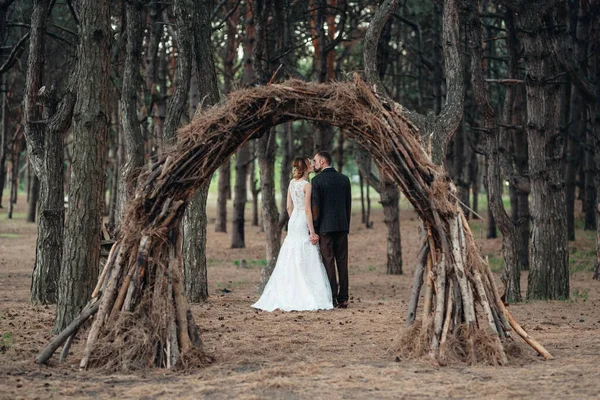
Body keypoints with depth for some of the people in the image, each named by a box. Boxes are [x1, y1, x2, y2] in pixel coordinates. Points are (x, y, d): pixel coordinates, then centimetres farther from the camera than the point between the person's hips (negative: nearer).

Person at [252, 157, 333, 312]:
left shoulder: (292, 183, 9)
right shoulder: (307, 185, -12)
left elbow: (289, 207, 12)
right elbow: (307, 210, -16)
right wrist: (312, 232, -14)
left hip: (293, 222, 7)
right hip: (304, 224, -7)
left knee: (290, 262, 10)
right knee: (305, 263, -4)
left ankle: (283, 297, 11)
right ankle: (306, 298, -5)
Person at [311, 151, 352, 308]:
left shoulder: (317, 180, -7)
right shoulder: (344, 179, 8)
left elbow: (315, 206, -10)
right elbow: (348, 205, 10)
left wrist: (314, 230, -6)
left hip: (325, 227, -4)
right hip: (342, 226, 4)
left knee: (328, 262, -1)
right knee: (342, 262, 7)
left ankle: (332, 298, -4)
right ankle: (343, 298, 6)